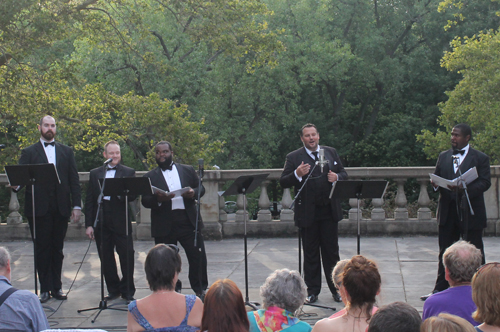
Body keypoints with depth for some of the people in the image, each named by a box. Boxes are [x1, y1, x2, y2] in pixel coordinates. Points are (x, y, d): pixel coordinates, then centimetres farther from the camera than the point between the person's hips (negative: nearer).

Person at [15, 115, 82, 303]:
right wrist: (16, 185, -25)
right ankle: (45, 289, 7)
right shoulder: (29, 153, 7)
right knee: (42, 250, 1)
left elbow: (74, 180, 10)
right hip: (39, 208, -2)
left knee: (57, 249, 7)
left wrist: (76, 205, 1)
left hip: (61, 208, 2)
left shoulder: (66, 152, 13)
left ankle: (57, 287, 15)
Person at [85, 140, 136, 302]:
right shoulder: (95, 173, 12)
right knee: (105, 257, 8)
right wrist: (89, 224, 3)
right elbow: (89, 200, 10)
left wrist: (121, 193, -26)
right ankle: (113, 289, 21)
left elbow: (133, 196, -4)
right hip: (100, 221, 3)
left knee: (126, 255, -1)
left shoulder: (128, 172, 6)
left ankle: (127, 291, 11)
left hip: (120, 221, -3)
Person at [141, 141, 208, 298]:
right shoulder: (150, 177, 6)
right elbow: (145, 201, 0)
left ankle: (200, 290, 15)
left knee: (198, 256, 1)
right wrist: (158, 198, -22)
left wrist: (193, 193, -10)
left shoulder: (188, 170, 12)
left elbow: (201, 188, 14)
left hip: (189, 221, 1)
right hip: (164, 225, -1)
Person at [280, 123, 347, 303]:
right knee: (310, 254, 6)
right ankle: (312, 291, 15)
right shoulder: (293, 157, 1)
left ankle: (336, 289, 17)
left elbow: (344, 174, 14)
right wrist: (297, 174, -24)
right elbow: (283, 182, -5)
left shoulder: (331, 152, 10)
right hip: (307, 213, -2)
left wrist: (336, 177, -9)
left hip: (329, 211, 2)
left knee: (331, 251, 7)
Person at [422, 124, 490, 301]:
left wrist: (466, 188, -25)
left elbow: (485, 182, -10)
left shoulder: (480, 158, -1)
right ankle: (440, 289, 16)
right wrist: (436, 184, -9)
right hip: (448, 211, 4)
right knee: (445, 252, 10)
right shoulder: (443, 156, 13)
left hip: (470, 213, -4)